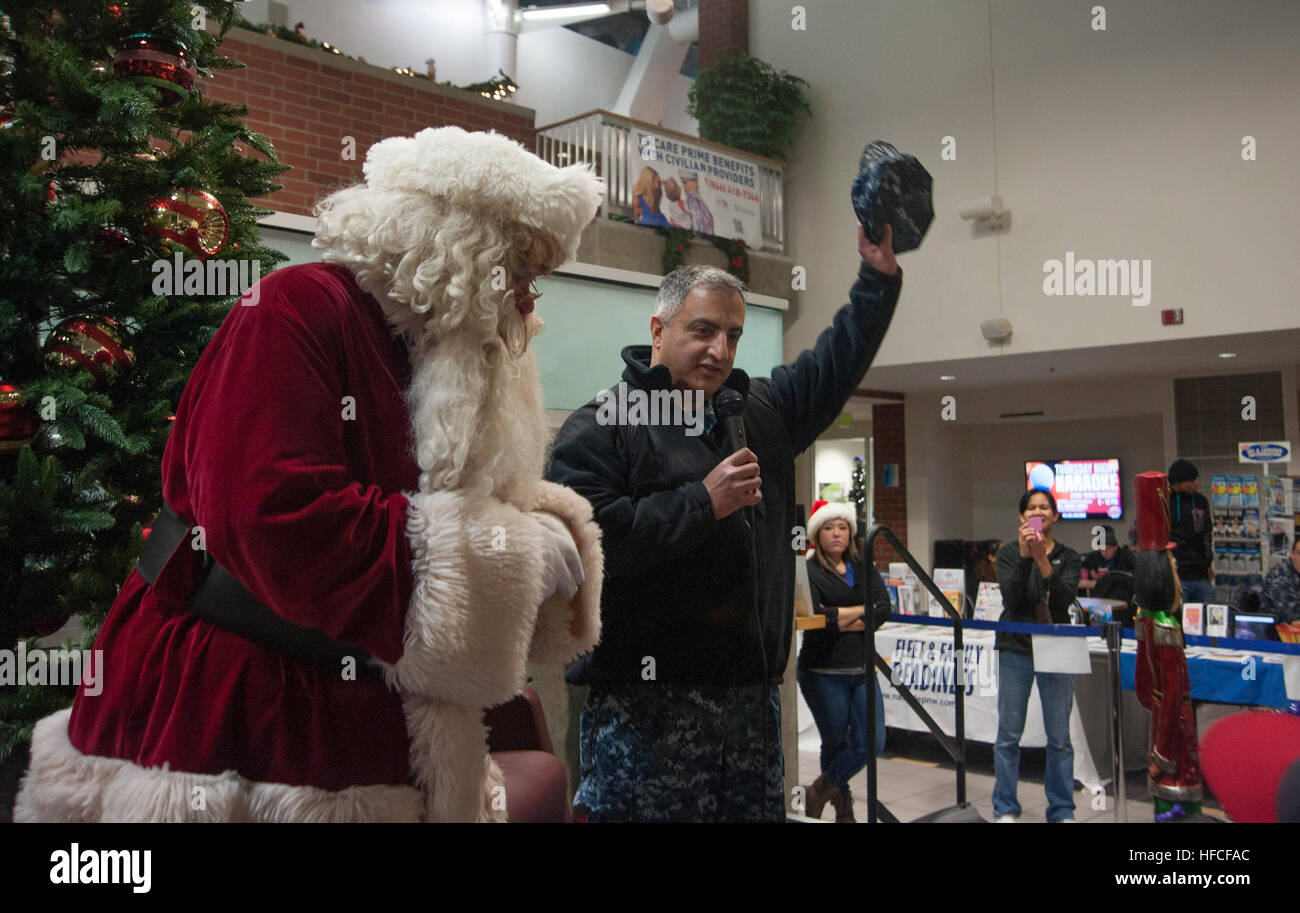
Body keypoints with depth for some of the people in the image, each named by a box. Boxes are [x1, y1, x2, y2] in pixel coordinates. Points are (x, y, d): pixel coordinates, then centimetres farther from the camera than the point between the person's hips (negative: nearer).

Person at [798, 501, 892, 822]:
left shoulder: (863, 568, 11)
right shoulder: (809, 571, -5)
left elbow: (884, 609, -3)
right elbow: (813, 615, -20)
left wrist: (839, 620, -14)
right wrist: (863, 609, -8)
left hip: (861, 669, 5)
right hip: (824, 672, -5)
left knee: (872, 743, -2)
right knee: (836, 744, 6)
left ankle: (818, 792, 17)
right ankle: (842, 807, 29)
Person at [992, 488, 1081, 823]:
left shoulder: (1067, 556, 5)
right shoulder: (1009, 552, 3)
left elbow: (1065, 599, -11)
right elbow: (1011, 598, -11)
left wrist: (1042, 560, -21)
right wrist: (1024, 557, -20)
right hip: (1016, 649, -1)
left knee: (1059, 738, 3)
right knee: (1009, 735, 3)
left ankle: (1061, 811, 16)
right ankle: (1005, 810, 14)